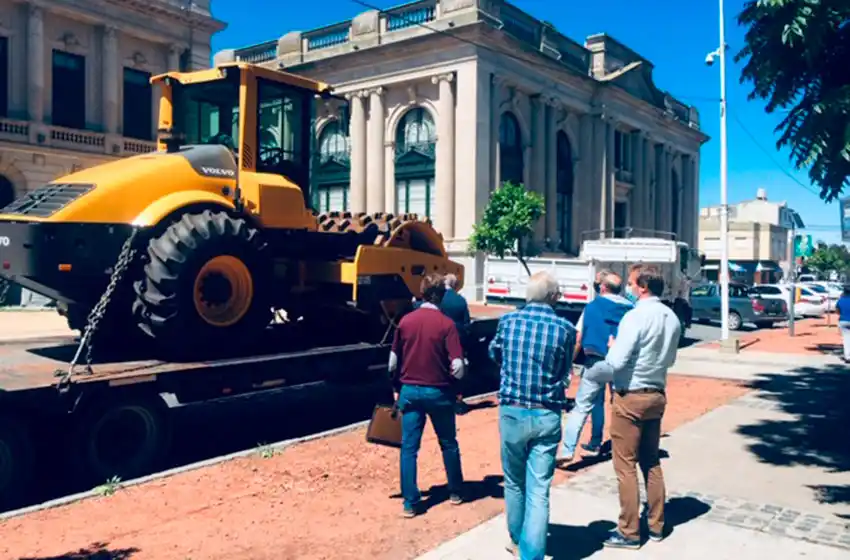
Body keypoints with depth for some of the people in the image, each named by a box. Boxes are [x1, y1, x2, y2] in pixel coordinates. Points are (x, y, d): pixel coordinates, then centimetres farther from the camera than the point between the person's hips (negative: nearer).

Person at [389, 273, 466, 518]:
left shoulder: (405, 321, -1)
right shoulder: (446, 324, -12)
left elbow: (393, 361, 6)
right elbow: (458, 366, -16)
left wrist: (398, 388, 18)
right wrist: (453, 380, 6)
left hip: (409, 391, 2)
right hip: (439, 392, -2)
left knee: (409, 447, 7)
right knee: (448, 443, 17)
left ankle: (410, 502, 8)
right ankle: (455, 492, 30)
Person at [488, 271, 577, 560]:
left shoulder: (508, 321, -4)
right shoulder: (565, 329, -8)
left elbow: (494, 354, 15)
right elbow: (565, 371, 5)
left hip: (512, 412, 2)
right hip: (547, 416, -2)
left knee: (514, 483, 19)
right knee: (539, 490, 2)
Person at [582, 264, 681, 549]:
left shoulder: (635, 316, -19)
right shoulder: (672, 318, 6)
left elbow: (615, 363, -24)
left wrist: (589, 374, -5)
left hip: (630, 397, -8)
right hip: (656, 395, 8)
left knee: (625, 466, 2)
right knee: (651, 463, 18)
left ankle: (629, 532, 11)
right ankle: (656, 525, 27)